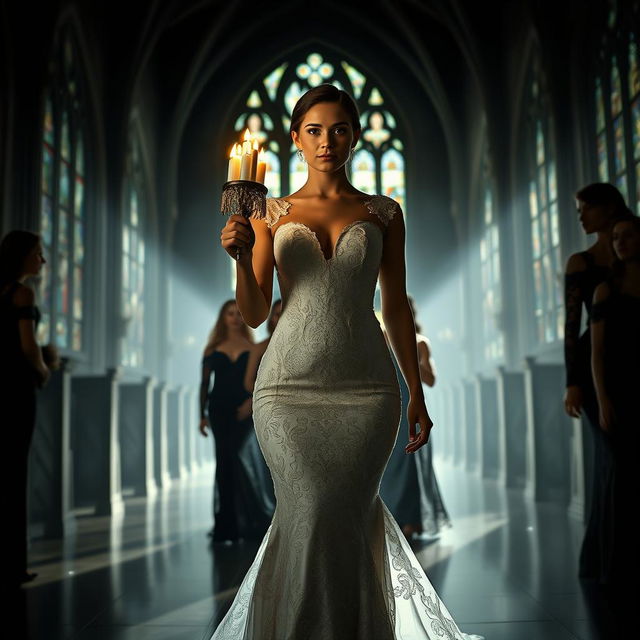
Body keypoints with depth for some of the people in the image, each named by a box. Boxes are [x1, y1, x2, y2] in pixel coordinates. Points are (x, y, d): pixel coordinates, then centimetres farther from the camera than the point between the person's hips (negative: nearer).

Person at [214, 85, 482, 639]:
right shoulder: (271, 213, 9)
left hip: (366, 385, 1)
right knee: (310, 513, -10)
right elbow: (255, 315, 5)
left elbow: (396, 306, 10)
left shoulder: (383, 213, 10)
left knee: (343, 518, -2)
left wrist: (417, 394, 7)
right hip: (291, 383, 0)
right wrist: (241, 256, -13)